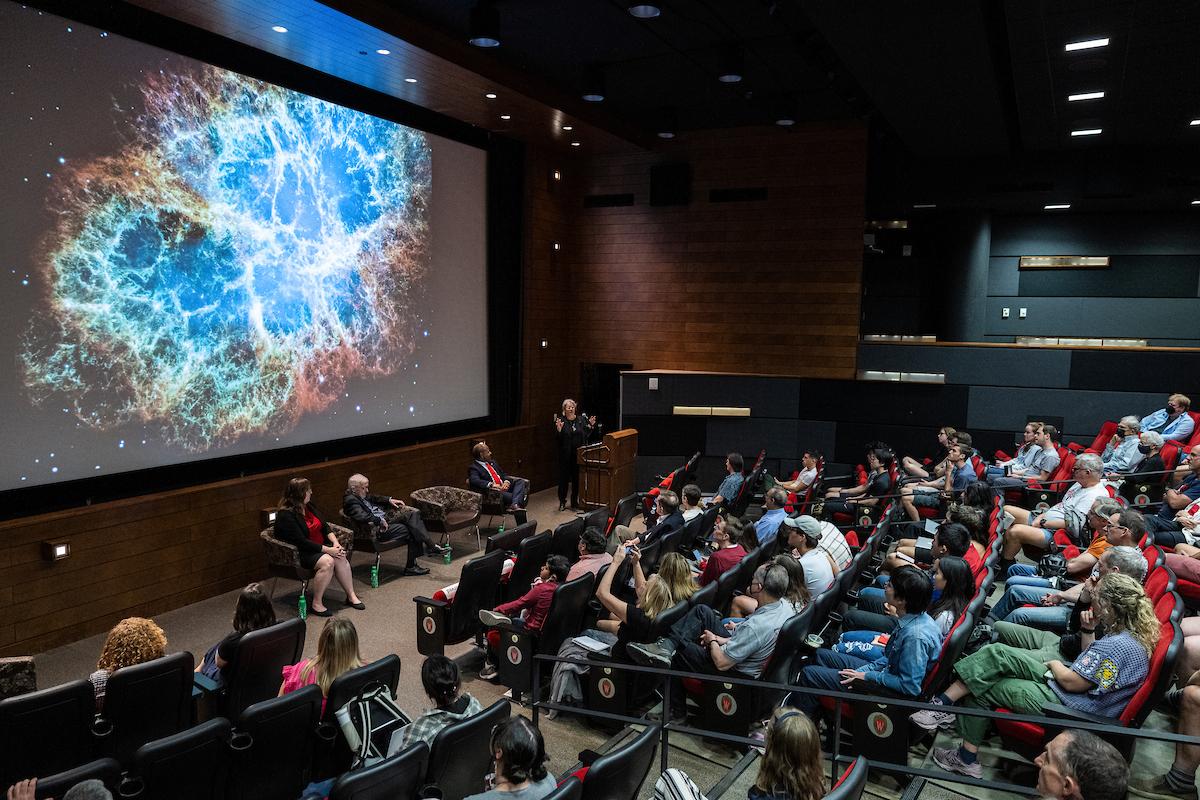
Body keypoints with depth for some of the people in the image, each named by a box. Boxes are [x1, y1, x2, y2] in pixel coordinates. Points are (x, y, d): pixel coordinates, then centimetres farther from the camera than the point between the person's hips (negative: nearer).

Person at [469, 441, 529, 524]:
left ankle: (515, 505, -42)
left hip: (505, 487, 7)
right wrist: (491, 484, -31)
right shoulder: (473, 468, 1)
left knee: (520, 482, -19)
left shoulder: (492, 463, 26)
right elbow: (475, 481, -17)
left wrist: (507, 482, -1)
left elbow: (504, 474, 24)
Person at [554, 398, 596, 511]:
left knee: (577, 478, 7)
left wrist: (591, 426, -3)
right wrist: (559, 429, -23)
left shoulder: (581, 419, 5)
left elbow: (586, 435, 9)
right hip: (565, 455, -2)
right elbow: (557, 438, -6)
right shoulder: (560, 420, -4)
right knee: (564, 477, 2)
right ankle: (562, 502, 15)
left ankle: (575, 502, 19)